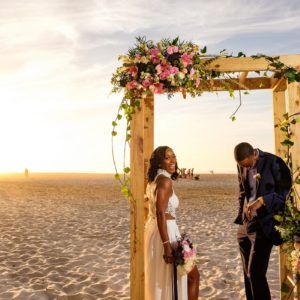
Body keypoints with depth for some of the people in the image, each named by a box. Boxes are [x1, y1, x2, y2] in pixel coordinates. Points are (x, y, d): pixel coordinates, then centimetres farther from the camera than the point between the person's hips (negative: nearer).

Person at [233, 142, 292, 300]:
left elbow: (286, 192, -9)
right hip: (245, 225, 6)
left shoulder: (274, 162, -13)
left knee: (255, 274, -6)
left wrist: (262, 201, -21)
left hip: (264, 225, -6)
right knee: (248, 274, 12)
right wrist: (241, 216, 9)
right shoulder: (242, 166, 5)